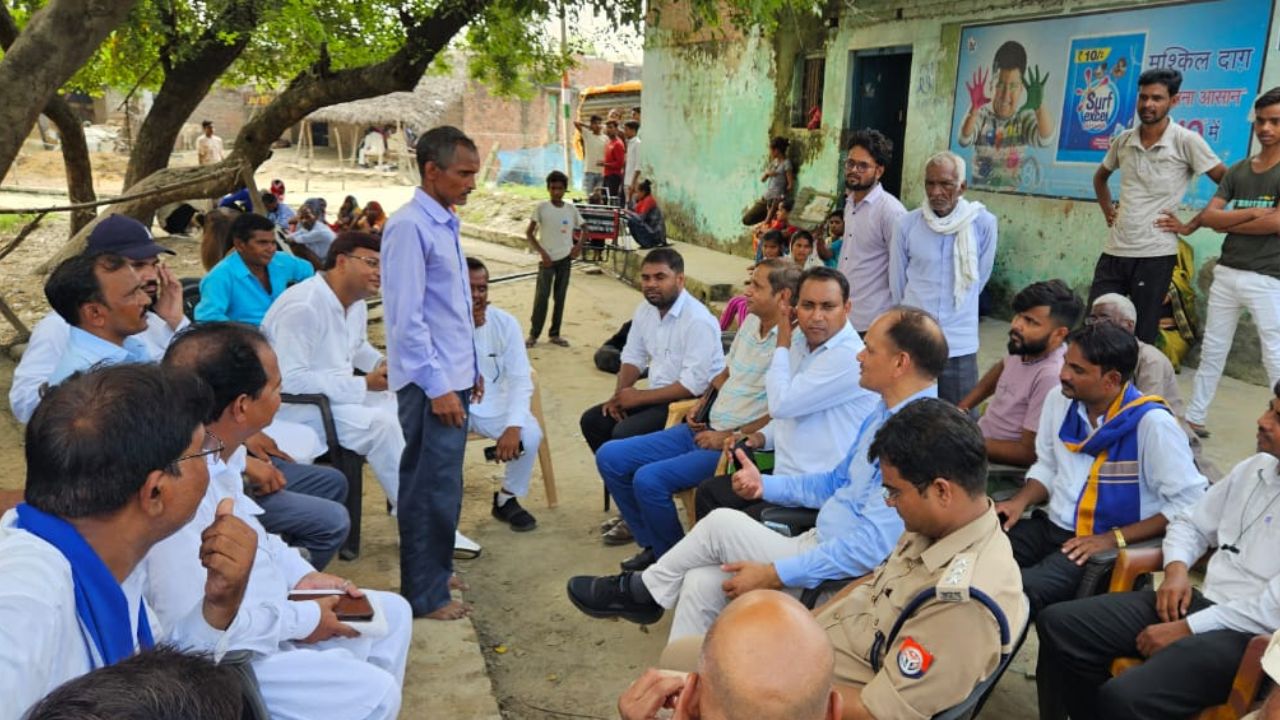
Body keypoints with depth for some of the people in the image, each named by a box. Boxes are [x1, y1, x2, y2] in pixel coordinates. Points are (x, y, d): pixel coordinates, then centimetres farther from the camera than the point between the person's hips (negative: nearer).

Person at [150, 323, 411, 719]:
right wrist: (301, 620, -19)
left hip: (261, 613, 9)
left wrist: (300, 575, 1)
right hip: (228, 658, -9)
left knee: (392, 613, 15)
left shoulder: (217, 455, -4)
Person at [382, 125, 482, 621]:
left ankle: (427, 573, 33)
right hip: (431, 383, -9)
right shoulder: (409, 227, -15)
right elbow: (406, 317, -19)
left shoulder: (447, 224, 12)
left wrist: (470, 370, 18)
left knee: (427, 483, 19)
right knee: (436, 488, -1)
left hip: (453, 376, 9)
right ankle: (427, 594, 13)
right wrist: (437, 386, -19)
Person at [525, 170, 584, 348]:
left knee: (560, 297, 8)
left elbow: (582, 230, 16)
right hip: (548, 259, -3)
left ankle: (555, 334, 17)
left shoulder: (571, 208, 2)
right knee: (541, 296, -6)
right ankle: (533, 334, 2)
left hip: (565, 259, 3)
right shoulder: (542, 208, -6)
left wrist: (578, 245, -2)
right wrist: (542, 252, -12)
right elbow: (529, 233, -4)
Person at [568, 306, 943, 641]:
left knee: (721, 523, -11)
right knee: (701, 582, -3)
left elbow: (871, 547, -27)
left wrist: (774, 573, -22)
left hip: (839, 576, -8)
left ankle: (640, 592, 14)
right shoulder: (882, 414, 10)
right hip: (819, 543, 9)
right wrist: (766, 485, 6)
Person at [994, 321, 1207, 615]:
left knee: (1022, 590, -33)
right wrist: (1021, 501, 1)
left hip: (1111, 546, -6)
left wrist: (1114, 538, -17)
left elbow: (1190, 502, -13)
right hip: (1051, 526, 6)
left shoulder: (1151, 423, -14)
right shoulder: (1059, 400, 5)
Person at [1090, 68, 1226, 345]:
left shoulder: (1186, 141, -7)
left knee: (1142, 338, 4)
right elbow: (1100, 177, 27)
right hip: (1114, 251, 5)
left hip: (1154, 255, -4)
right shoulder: (1123, 140, 7)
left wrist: (1191, 225, -6)